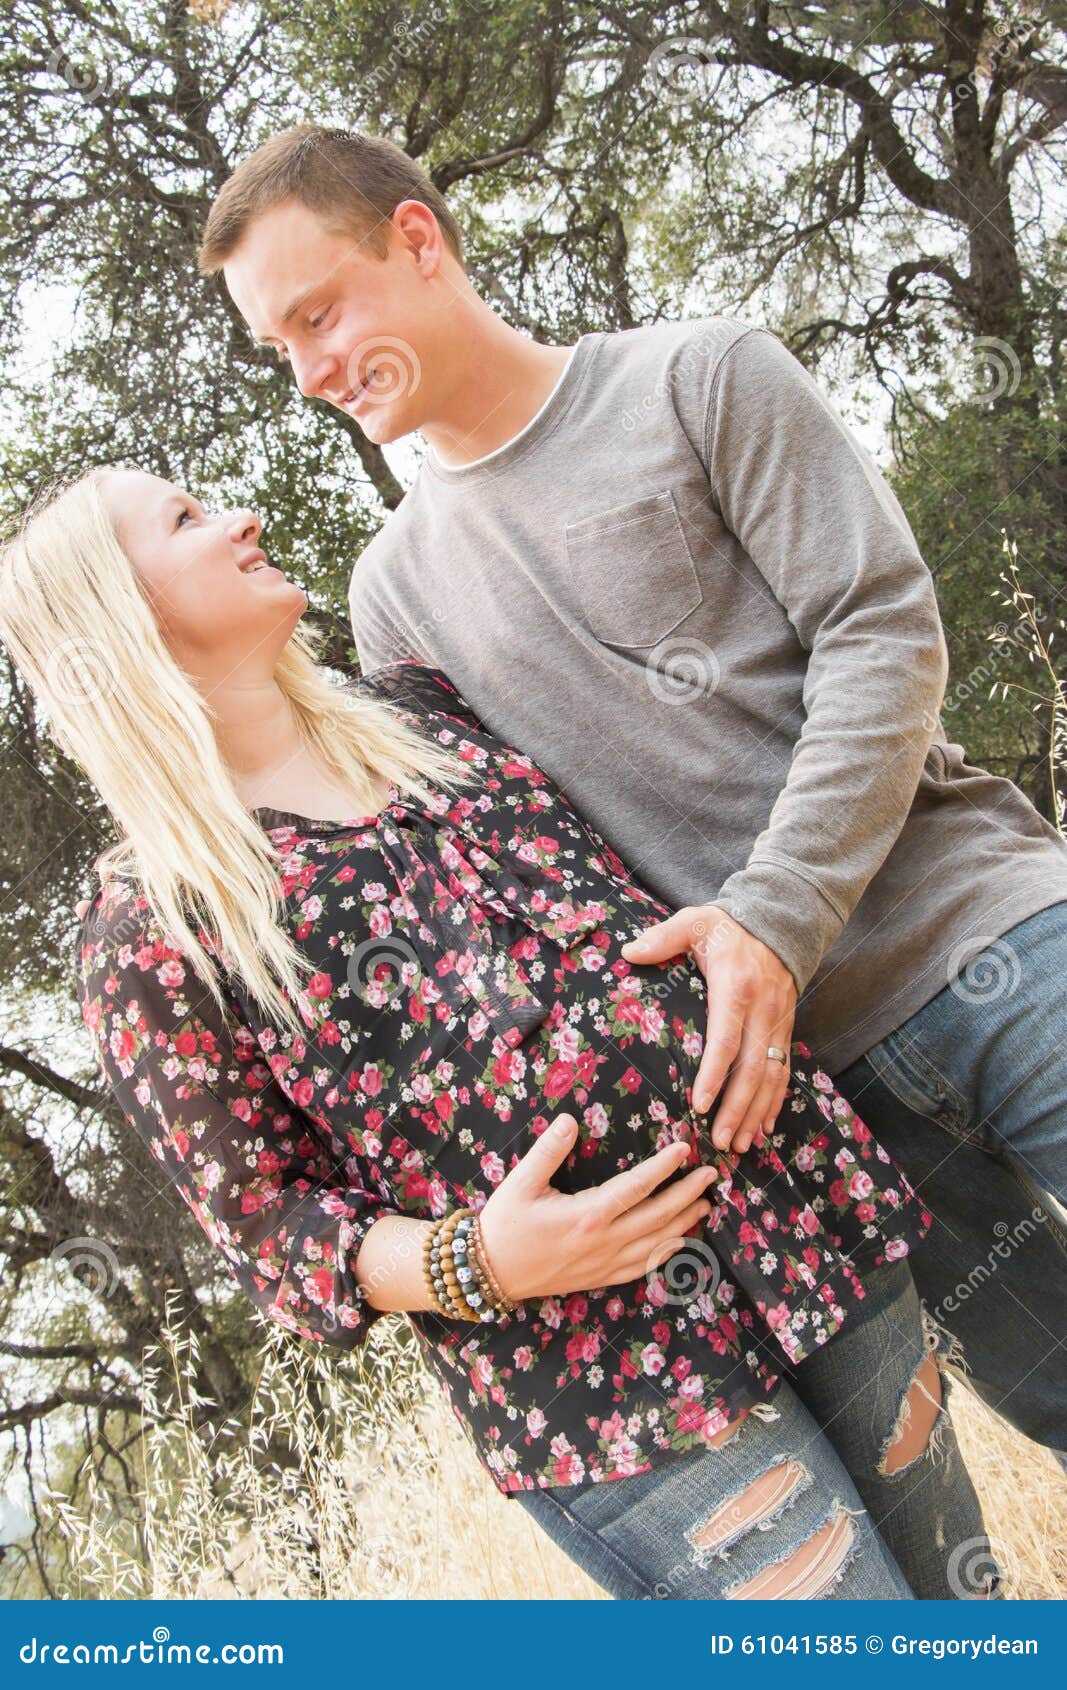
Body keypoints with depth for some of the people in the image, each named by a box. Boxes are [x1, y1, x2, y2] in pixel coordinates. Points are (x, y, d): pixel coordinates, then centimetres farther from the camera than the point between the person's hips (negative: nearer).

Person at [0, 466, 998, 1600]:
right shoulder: (149, 929, -5)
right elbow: (269, 1225, -4)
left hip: (800, 1202, 6)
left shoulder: (414, 704, 11)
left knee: (960, 1592, 20)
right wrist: (475, 1265, -19)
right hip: (602, 1383, -5)